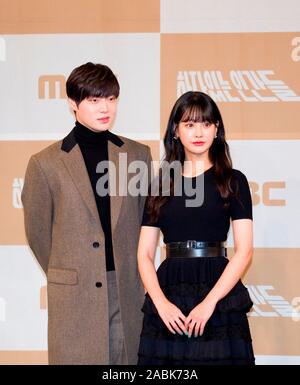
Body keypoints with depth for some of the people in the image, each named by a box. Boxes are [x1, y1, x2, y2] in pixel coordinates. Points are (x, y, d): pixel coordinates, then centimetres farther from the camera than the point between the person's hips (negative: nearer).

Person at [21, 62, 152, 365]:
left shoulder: (138, 154, 6)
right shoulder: (45, 163, -2)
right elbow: (38, 232, 6)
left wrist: (130, 275, 11)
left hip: (130, 293, 2)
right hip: (75, 300, -2)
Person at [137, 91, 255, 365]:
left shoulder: (233, 181, 4)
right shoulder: (161, 184, 10)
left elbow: (244, 250, -4)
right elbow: (144, 254, 6)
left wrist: (210, 302, -15)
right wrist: (161, 302, -10)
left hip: (218, 288, -2)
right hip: (168, 289, 2)